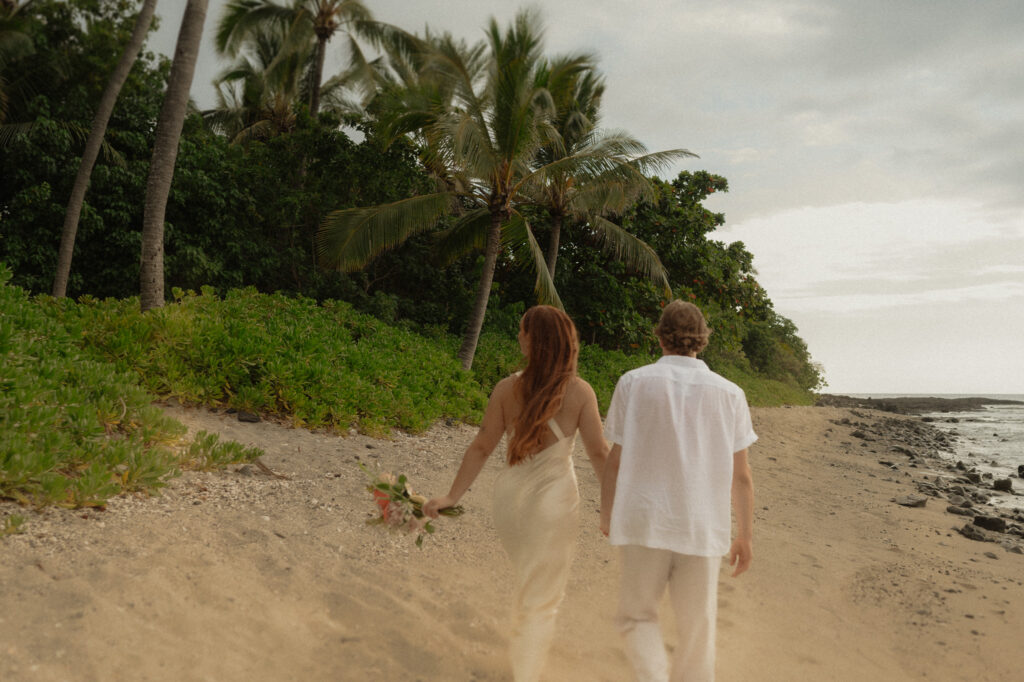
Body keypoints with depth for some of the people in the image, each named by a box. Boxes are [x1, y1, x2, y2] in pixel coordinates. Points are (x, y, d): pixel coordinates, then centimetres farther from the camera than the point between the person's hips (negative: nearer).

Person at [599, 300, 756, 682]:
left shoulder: (633, 383, -5)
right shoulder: (729, 393, -1)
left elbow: (615, 461, -4)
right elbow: (741, 475, 0)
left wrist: (607, 515, 11)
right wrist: (745, 535, 11)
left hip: (644, 523, -1)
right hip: (703, 527, 1)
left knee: (636, 615, 17)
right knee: (697, 629, 16)